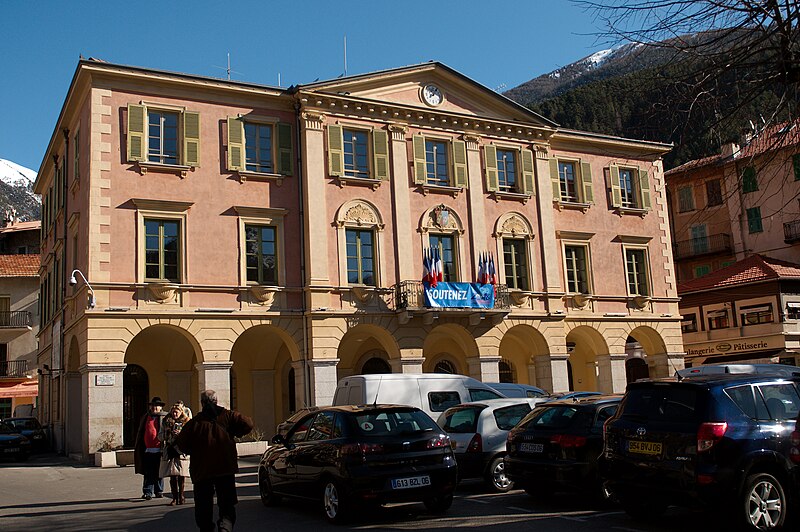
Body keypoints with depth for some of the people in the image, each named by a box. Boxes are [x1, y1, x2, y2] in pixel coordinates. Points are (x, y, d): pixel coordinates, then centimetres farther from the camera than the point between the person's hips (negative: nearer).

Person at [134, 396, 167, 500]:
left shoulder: (164, 418, 3)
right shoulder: (145, 417, 13)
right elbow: (140, 433, 18)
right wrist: (138, 448, 14)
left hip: (159, 449, -2)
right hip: (147, 449, 2)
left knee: (158, 473, 8)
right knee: (148, 473, 0)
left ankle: (159, 491, 18)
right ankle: (147, 492, 2)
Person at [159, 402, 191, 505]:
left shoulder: (186, 422, 7)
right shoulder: (166, 422, 12)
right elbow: (160, 436, 14)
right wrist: (167, 433, -6)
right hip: (170, 451, 1)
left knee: (182, 475, -2)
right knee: (172, 475, -3)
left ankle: (181, 495, 13)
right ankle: (175, 497, 3)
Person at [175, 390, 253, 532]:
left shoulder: (194, 422, -3)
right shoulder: (227, 416, -1)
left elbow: (181, 445, -3)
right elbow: (247, 424, -7)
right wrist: (235, 434, 10)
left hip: (201, 471, 0)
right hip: (225, 467, 0)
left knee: (203, 506, 13)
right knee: (227, 504, 4)